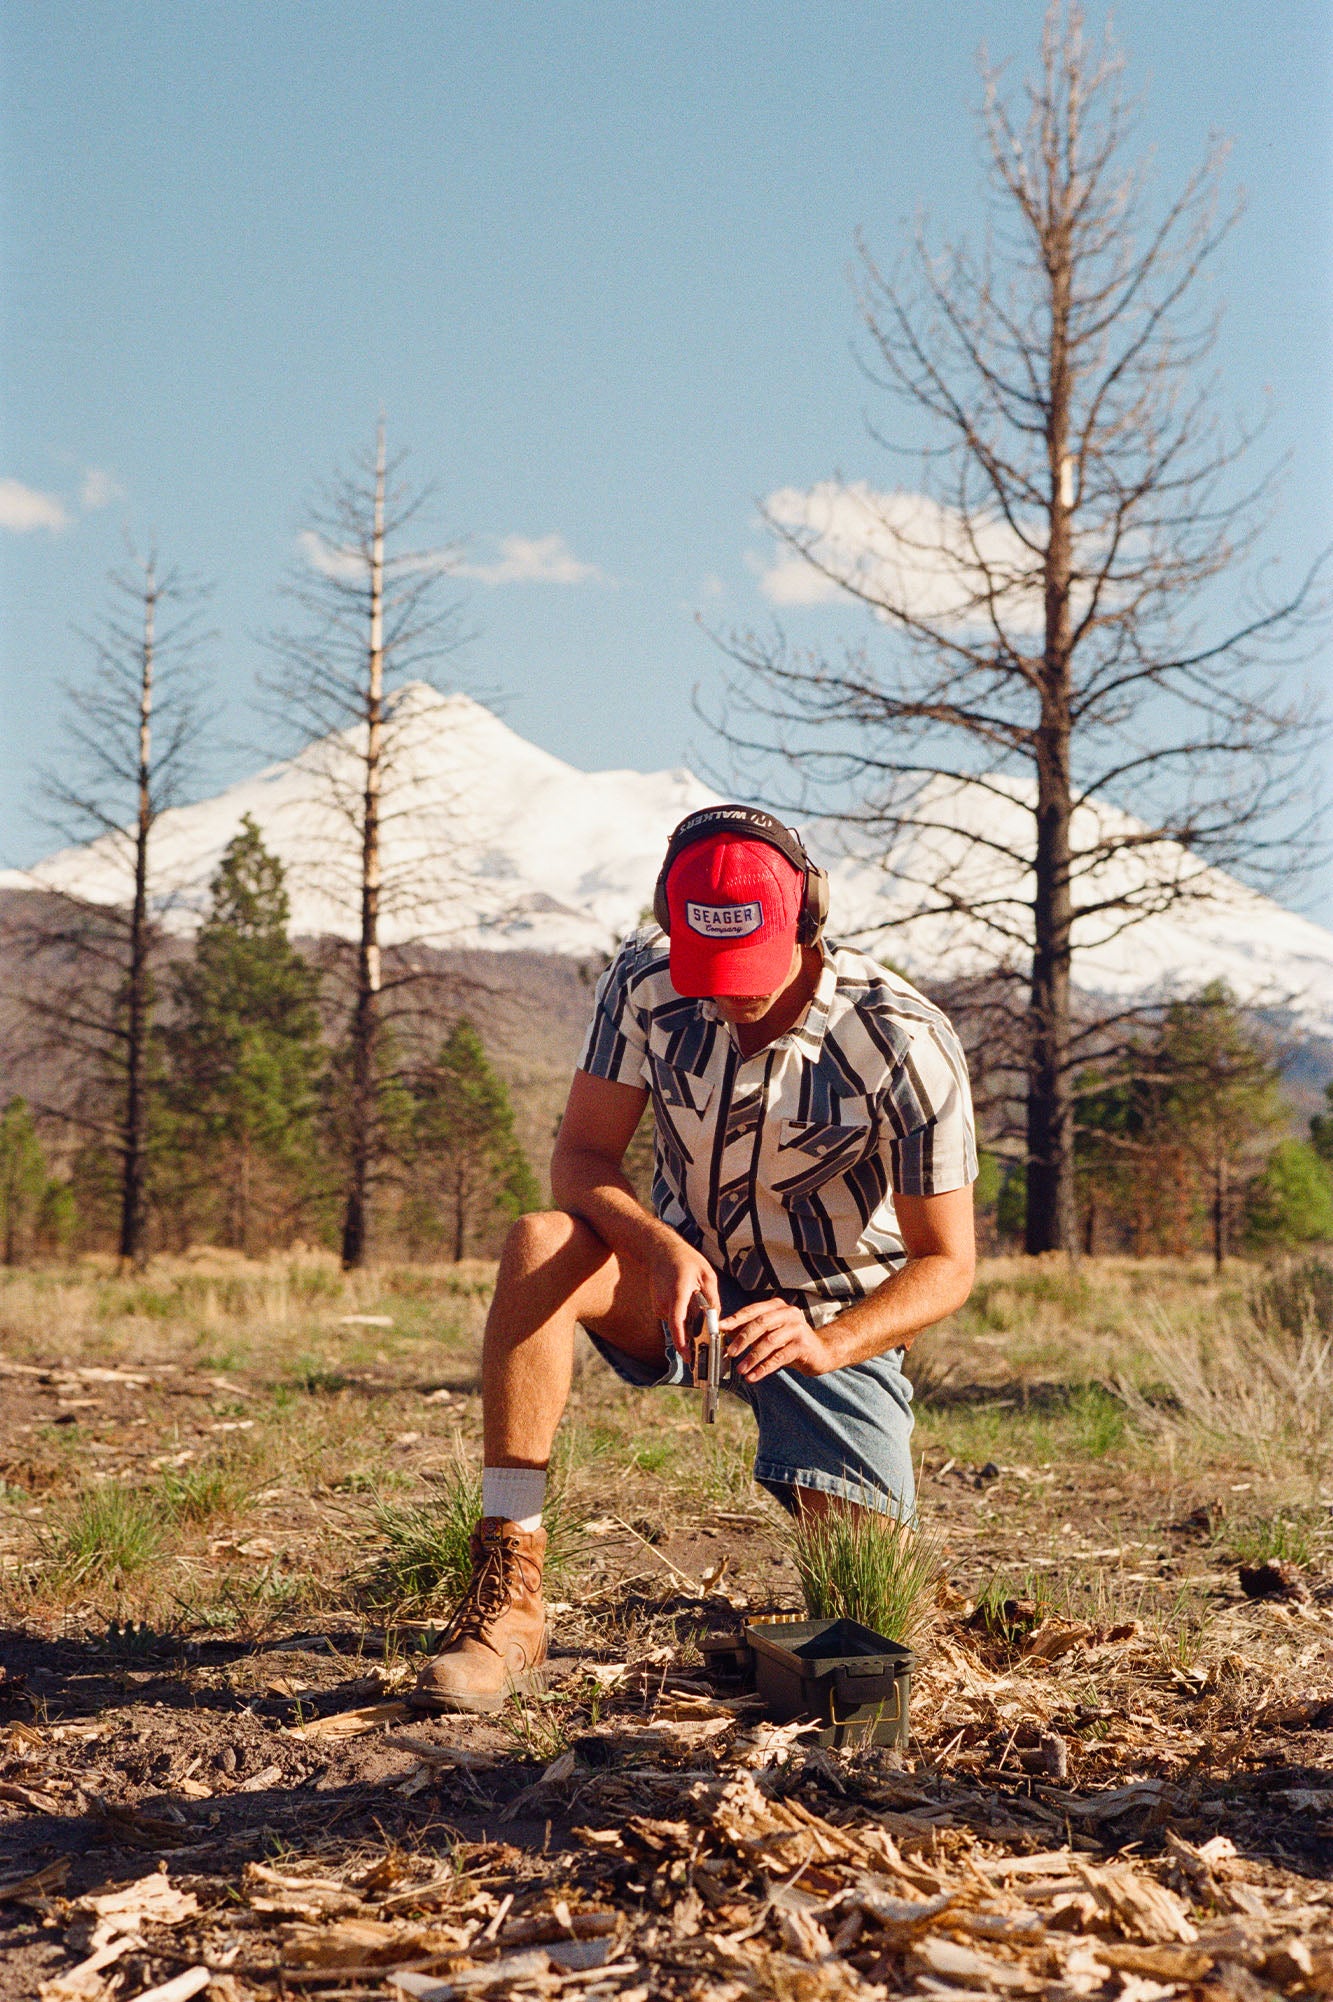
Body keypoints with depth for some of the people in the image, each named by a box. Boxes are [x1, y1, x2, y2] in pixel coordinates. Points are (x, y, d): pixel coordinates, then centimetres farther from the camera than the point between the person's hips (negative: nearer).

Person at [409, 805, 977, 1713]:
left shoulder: (907, 1044, -23)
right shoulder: (645, 981, -15)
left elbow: (947, 1263, -18)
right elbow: (582, 1156, -13)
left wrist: (824, 1343, -37)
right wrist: (663, 1247, -35)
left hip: (835, 1323, -2)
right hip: (683, 1280, 2)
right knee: (540, 1245, -31)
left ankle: (849, 1506, 26)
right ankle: (508, 1599, -31)